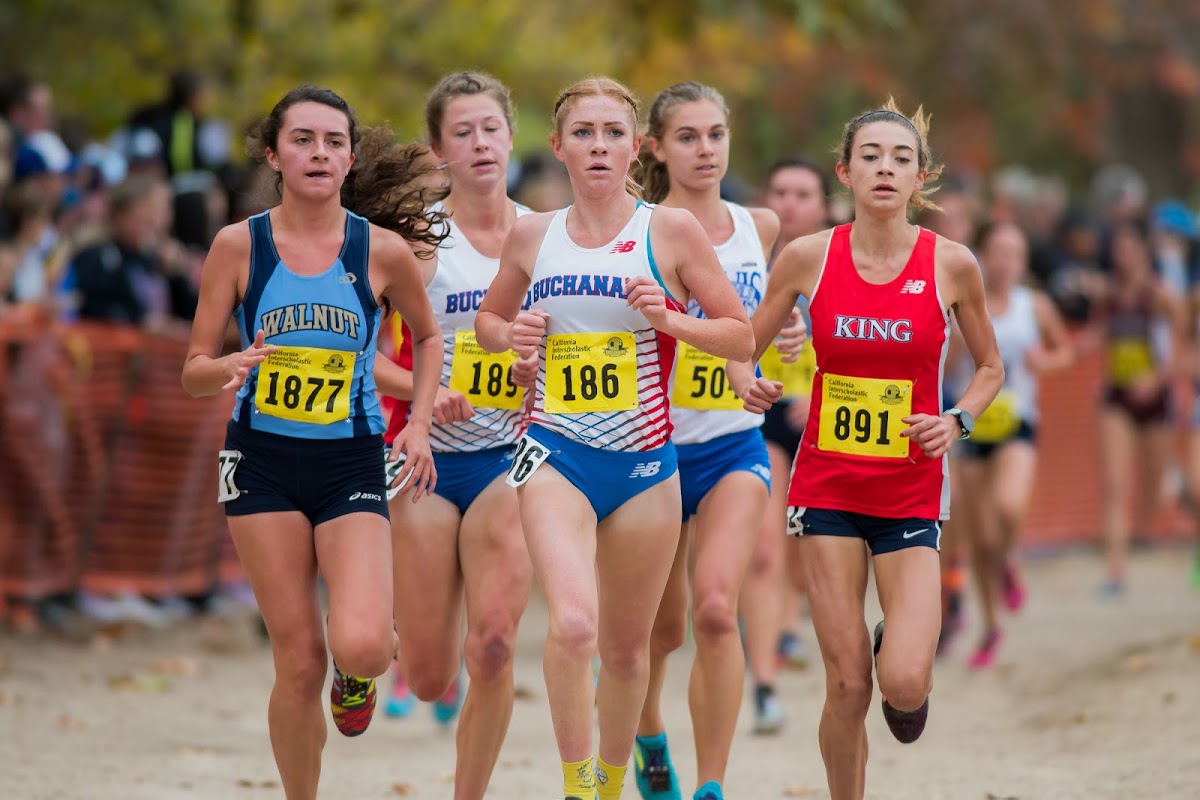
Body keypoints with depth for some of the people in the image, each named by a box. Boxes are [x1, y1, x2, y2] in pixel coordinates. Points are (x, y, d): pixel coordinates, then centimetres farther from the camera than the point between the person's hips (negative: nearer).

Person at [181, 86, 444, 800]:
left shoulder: (384, 250, -4)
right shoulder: (239, 245, -4)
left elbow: (428, 336, 15)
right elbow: (195, 372, -1)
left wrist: (419, 427, 3)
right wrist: (232, 368, -23)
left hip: (351, 465, 0)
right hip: (263, 463, 0)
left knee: (361, 647, -20)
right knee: (299, 663, -1)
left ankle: (356, 679, 19)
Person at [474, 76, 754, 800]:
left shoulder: (671, 231, -1)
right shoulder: (531, 237, 5)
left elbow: (742, 338, 2)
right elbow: (490, 317, 22)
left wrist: (668, 319, -15)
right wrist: (509, 334, -1)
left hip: (644, 461, 0)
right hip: (556, 455, 0)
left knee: (627, 646, 12)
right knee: (573, 623, -24)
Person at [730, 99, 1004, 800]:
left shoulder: (950, 264, -4)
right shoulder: (809, 257, -2)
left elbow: (990, 367, 11)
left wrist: (956, 422, -8)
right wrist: (748, 383, -13)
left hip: (913, 491, 0)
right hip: (827, 488, 0)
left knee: (904, 684, -13)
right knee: (847, 685, -4)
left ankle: (904, 652, 25)